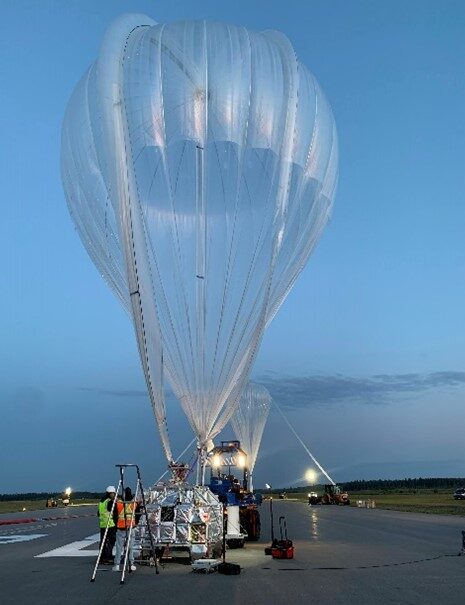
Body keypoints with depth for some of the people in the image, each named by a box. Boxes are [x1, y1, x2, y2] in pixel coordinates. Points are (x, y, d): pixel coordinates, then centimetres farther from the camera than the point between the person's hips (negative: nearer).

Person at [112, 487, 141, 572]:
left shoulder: (117, 503, -6)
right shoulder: (135, 504, -3)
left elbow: (114, 516, 2)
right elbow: (138, 515, 7)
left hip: (120, 528, 0)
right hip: (130, 528, 1)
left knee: (119, 547, 6)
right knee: (130, 547, 8)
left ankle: (117, 565, 5)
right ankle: (131, 564, 9)